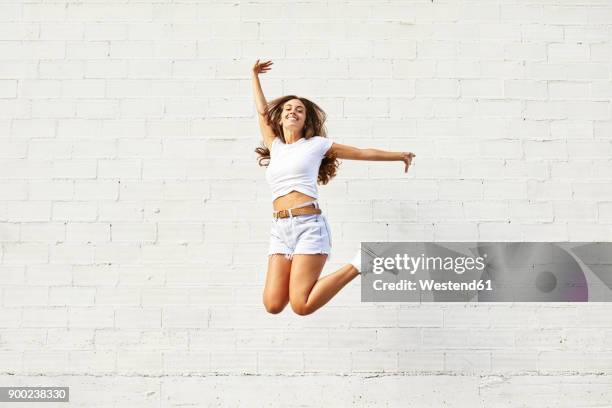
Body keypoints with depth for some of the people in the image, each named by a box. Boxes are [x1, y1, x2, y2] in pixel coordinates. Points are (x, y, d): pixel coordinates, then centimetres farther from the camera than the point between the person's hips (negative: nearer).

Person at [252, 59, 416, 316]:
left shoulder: (316, 144, 10)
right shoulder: (275, 147, 21)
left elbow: (362, 153, 19)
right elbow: (262, 111, 32)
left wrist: (399, 156, 27)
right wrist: (255, 75, 43)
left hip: (309, 225, -4)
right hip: (280, 230, 5)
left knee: (301, 306, -17)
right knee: (273, 305, -7)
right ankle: (299, 274, 23)